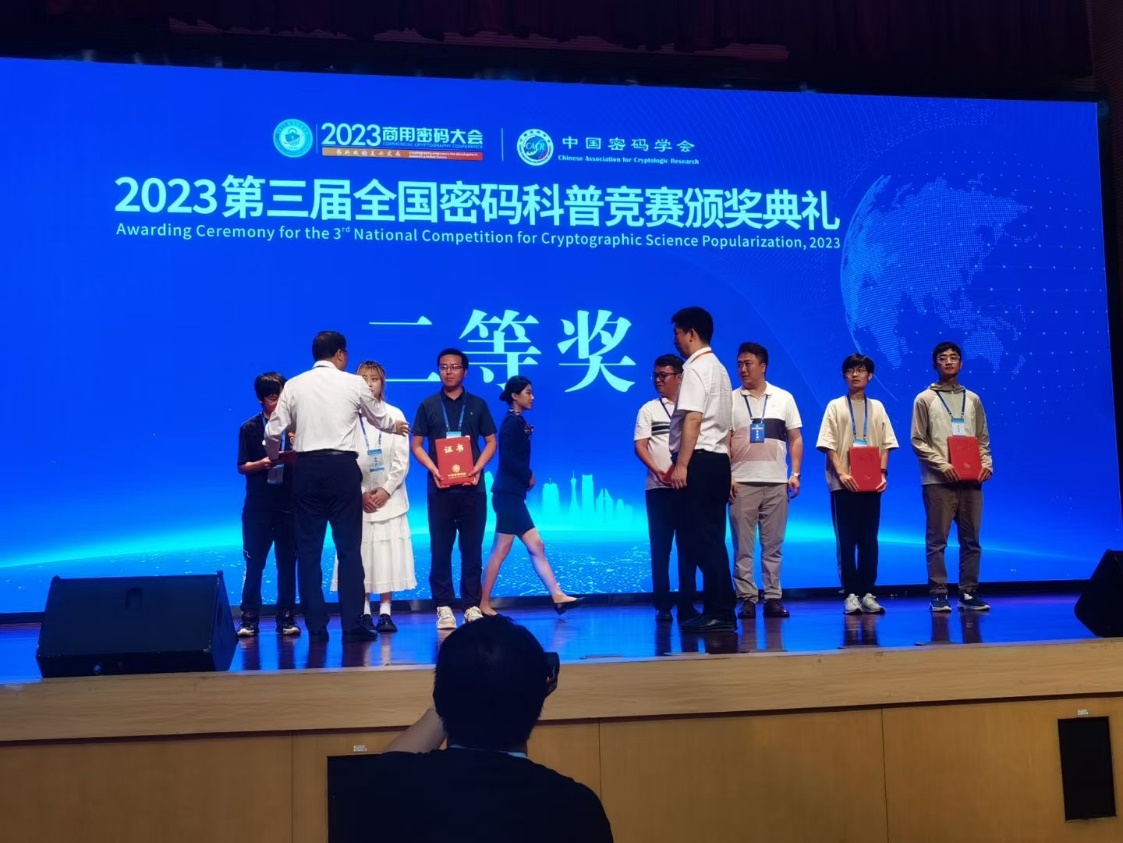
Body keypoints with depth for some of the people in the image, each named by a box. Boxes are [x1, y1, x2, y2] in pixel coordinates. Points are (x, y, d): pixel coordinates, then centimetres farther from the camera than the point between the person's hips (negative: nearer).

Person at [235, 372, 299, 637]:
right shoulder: (249, 428, 4)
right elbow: (242, 467, 2)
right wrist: (261, 464, -16)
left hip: (289, 505, 0)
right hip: (257, 506, 0)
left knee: (287, 563, 5)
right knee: (254, 563, 1)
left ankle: (286, 617, 12)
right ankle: (249, 618, 8)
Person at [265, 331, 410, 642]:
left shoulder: (294, 385, 6)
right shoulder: (354, 383, 4)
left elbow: (273, 432, 2)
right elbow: (381, 420, 18)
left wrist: (275, 458, 24)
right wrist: (397, 427, 42)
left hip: (306, 468, 2)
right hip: (342, 467, -2)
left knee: (308, 550, 7)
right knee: (349, 548, 3)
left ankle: (316, 627, 9)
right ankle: (352, 626, 2)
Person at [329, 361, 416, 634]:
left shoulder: (395, 415, 5)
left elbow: (402, 460, 2)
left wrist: (386, 490, -8)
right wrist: (361, 493, -8)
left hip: (389, 496, 1)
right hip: (358, 498, -1)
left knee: (388, 555, -1)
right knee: (360, 557, -1)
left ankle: (385, 612, 3)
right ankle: (364, 613, 5)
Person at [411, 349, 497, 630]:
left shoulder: (477, 405, 8)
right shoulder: (428, 405, 7)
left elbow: (491, 442, 9)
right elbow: (416, 445, 7)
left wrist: (478, 467, -8)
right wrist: (433, 469, -10)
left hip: (472, 487, 0)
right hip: (440, 487, 0)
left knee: (472, 549, 3)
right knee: (440, 549, 1)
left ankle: (472, 605, 9)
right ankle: (444, 606, 5)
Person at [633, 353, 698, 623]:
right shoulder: (648, 410, 8)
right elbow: (640, 446, -1)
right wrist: (657, 470, -19)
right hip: (659, 488, -1)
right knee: (660, 547, 0)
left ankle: (687, 604, 9)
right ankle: (663, 605, 5)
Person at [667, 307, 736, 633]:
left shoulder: (695, 368, -10)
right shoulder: (718, 368, 21)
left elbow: (693, 420, -19)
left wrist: (681, 464, -20)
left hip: (700, 460, -10)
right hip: (718, 459, 10)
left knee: (704, 538, -7)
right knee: (710, 537, 11)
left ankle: (720, 613, -5)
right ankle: (718, 610, 14)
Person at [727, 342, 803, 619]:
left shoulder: (784, 398, 9)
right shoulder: (730, 400, 5)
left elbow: (795, 439, 10)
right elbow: (724, 442, 3)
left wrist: (795, 474, 0)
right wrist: (727, 476, -6)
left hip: (776, 482, 1)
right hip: (742, 482, -1)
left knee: (773, 545, 4)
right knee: (743, 545, -1)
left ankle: (773, 598, 10)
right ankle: (747, 599, 3)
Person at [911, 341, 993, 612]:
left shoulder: (973, 400, 15)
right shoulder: (924, 399, 4)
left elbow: (983, 439, 15)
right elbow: (918, 441, -2)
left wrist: (987, 463, -3)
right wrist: (942, 465, -14)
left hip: (970, 480, 4)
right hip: (938, 481, -4)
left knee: (971, 539, 4)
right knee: (937, 540, -3)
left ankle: (968, 593, 11)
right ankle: (938, 594, 2)